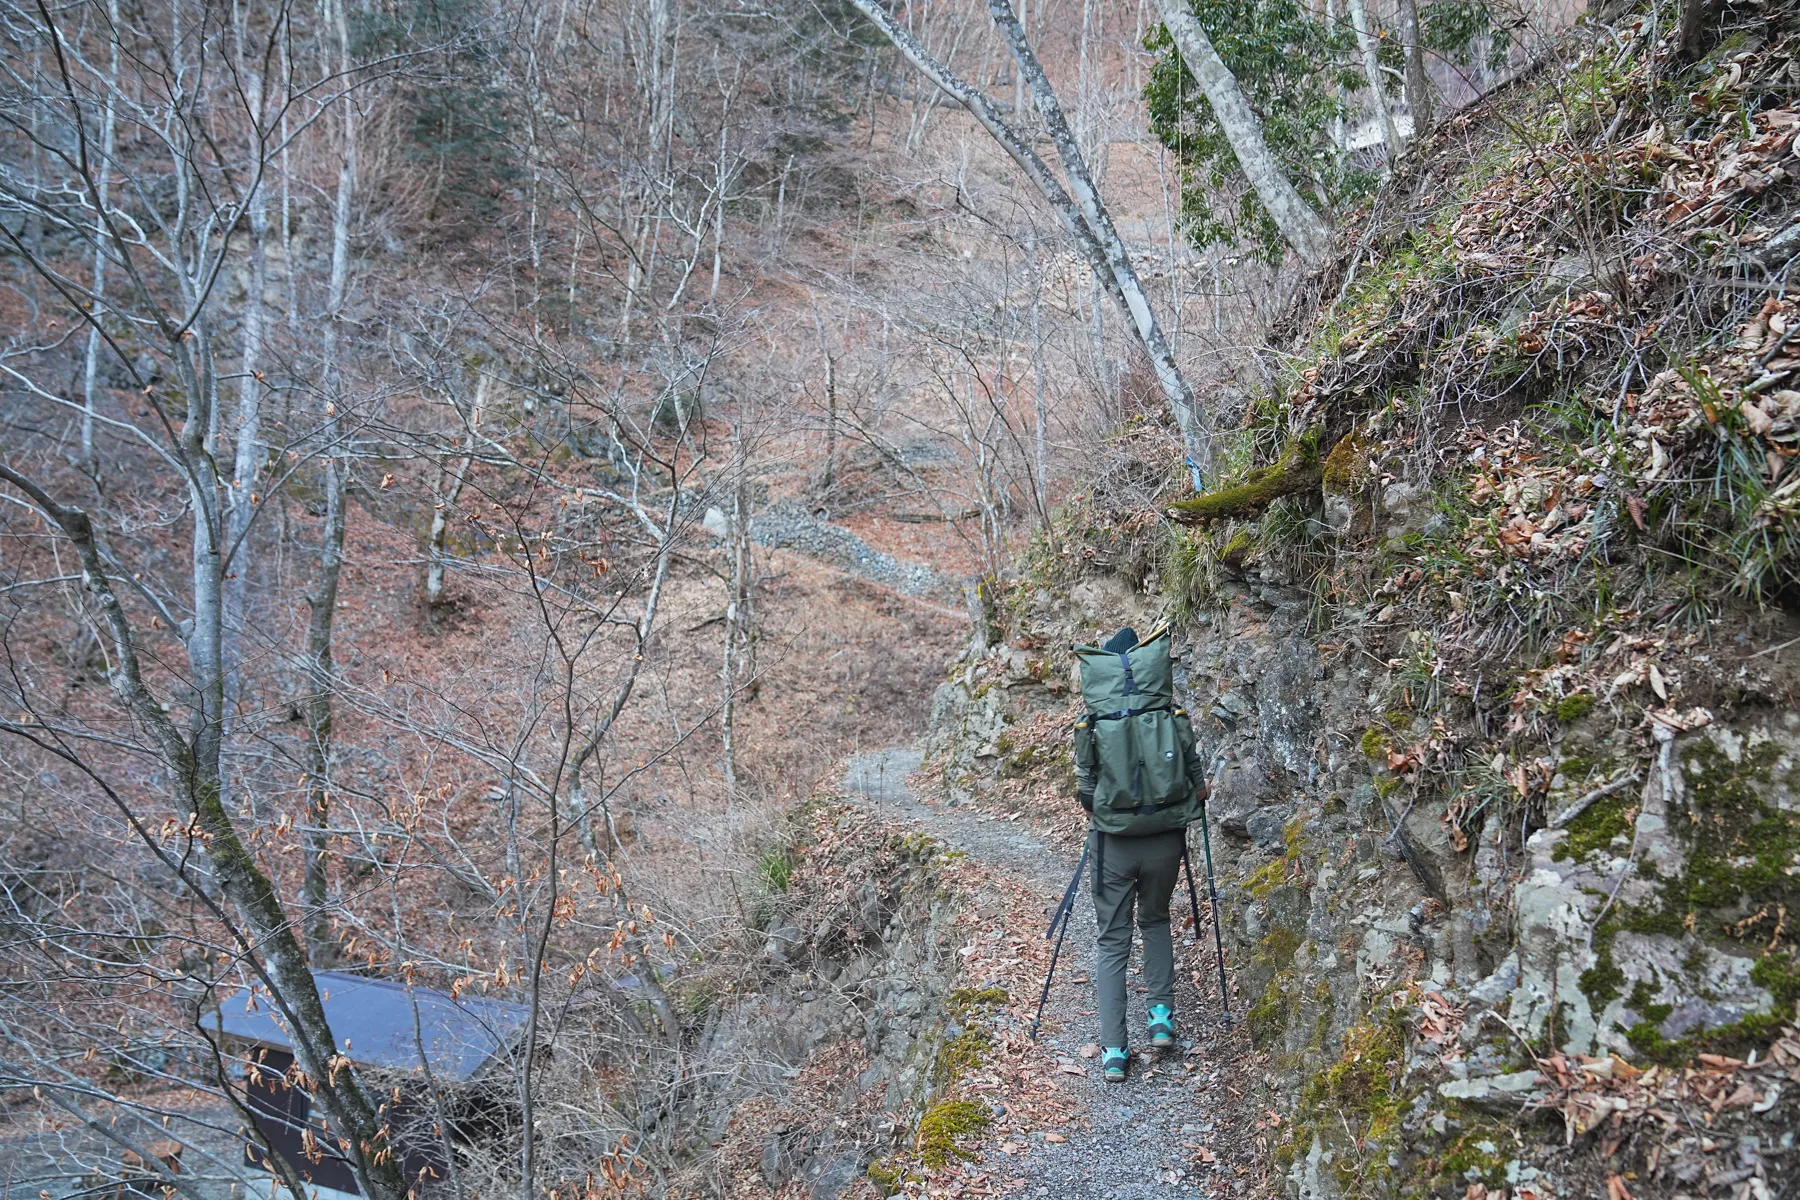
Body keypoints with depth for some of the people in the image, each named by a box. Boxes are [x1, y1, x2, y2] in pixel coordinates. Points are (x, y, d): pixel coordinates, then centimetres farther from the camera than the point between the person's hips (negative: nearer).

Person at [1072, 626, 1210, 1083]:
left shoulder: (1089, 727, -8)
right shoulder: (1174, 719, -7)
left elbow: (1085, 792, -2)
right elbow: (1197, 782, -1)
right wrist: (1195, 796, 22)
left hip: (1112, 843, -1)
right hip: (1165, 840, 1)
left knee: (1112, 940, 9)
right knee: (1155, 921, 28)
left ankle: (1113, 1052, 4)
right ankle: (1161, 1016, 19)